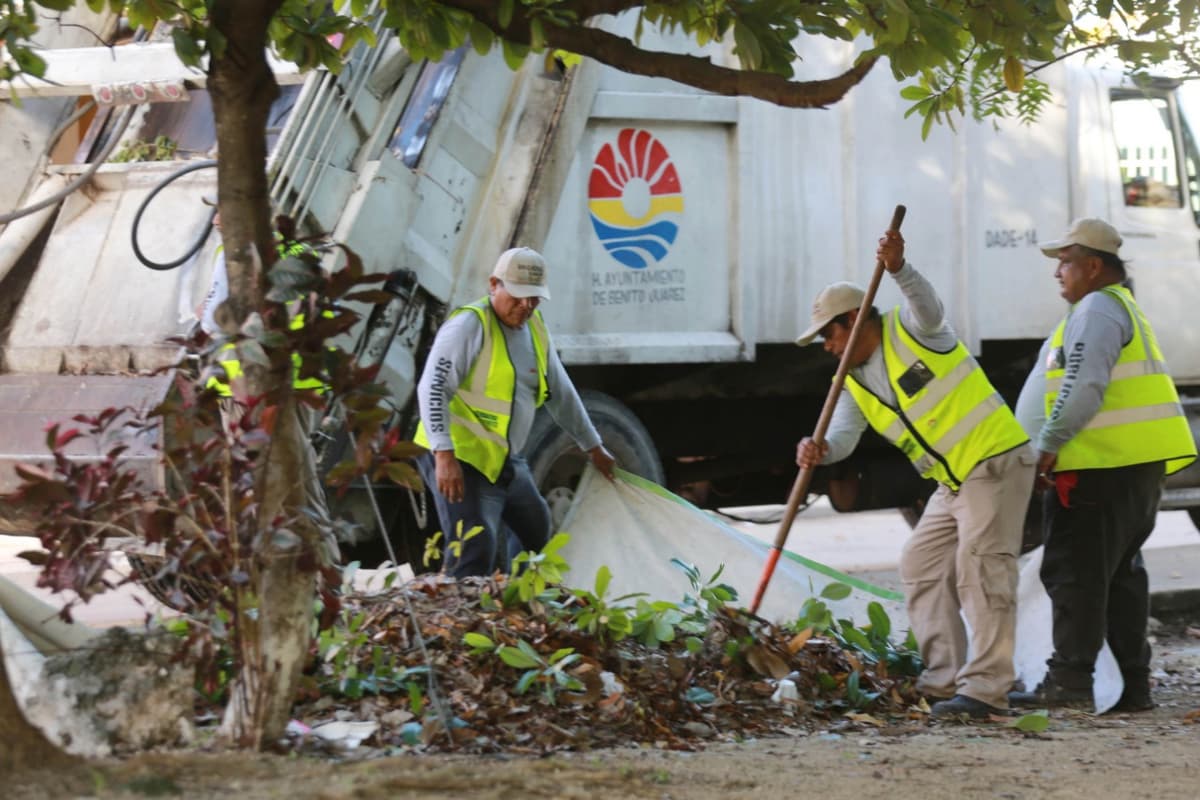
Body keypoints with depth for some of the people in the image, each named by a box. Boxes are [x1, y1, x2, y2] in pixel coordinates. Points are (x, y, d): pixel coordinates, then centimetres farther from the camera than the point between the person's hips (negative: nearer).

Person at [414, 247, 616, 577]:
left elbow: (561, 393, 24)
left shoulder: (535, 328, 11)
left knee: (539, 536, 18)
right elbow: (432, 389, -23)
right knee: (475, 553, -20)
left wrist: (593, 447, 28)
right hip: (461, 460, -9)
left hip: (507, 461, 9)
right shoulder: (470, 325, -14)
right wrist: (444, 456, -32)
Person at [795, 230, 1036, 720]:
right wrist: (820, 450, -26)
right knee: (921, 568, 10)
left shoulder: (908, 330, -6)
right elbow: (842, 435, -3)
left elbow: (926, 304, -30)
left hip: (996, 461, -9)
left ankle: (986, 689, -19)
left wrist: (899, 270, -49)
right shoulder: (854, 383, 13)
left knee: (980, 568, -15)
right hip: (954, 481, 9)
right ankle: (944, 679, 12)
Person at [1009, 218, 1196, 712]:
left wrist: (1049, 445, -16)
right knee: (1120, 574, 13)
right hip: (1139, 466, 11)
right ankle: (1132, 685, 14)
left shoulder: (1096, 309, -11)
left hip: (1100, 467, -11)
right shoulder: (1124, 308, 23)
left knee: (1073, 573, -8)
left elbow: (1084, 389, -22)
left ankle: (1069, 680, -9)